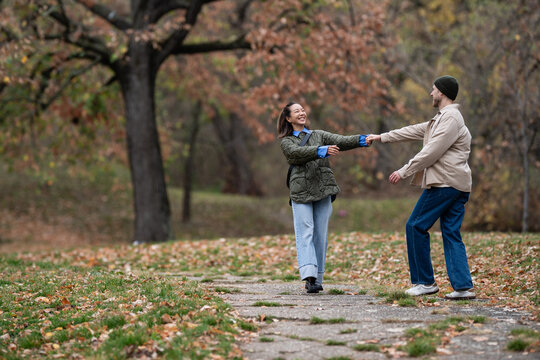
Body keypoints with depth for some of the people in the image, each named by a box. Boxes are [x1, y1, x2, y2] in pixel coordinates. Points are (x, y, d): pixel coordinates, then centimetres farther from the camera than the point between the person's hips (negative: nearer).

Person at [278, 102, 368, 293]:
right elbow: (296, 152, -13)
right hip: (301, 191, -3)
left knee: (320, 235, 1)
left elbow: (340, 141, 3)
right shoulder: (286, 142, 9)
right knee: (305, 233, -13)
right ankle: (308, 275, -23)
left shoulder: (318, 135, 18)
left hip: (323, 190, 3)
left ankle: (317, 279, 6)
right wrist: (321, 150, -28)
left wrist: (361, 140, -15)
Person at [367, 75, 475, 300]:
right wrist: (382, 137, 33)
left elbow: (431, 152, -17)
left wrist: (404, 172, -12)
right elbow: (415, 131, 30)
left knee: (416, 226, -2)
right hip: (457, 186, 10)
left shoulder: (451, 118, -12)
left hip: (445, 183, -10)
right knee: (451, 234, 5)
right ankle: (463, 287, -2)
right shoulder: (442, 118, 22)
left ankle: (425, 282, 3)